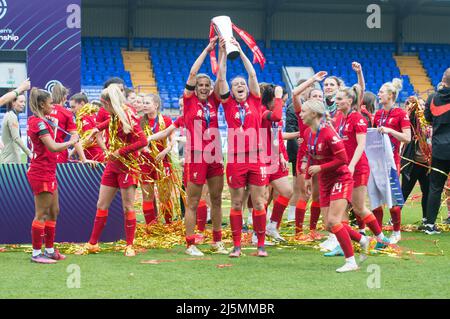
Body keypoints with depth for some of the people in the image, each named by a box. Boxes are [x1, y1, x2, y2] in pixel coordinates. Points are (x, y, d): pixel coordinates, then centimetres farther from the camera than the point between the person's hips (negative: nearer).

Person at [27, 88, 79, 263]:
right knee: (41, 214, -4)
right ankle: (36, 253, 2)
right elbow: (53, 147, -24)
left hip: (47, 173, 10)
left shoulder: (35, 121, 12)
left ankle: (49, 250, 21)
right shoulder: (39, 123, -18)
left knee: (53, 212, 15)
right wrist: (71, 141, -10)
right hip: (41, 174, -10)